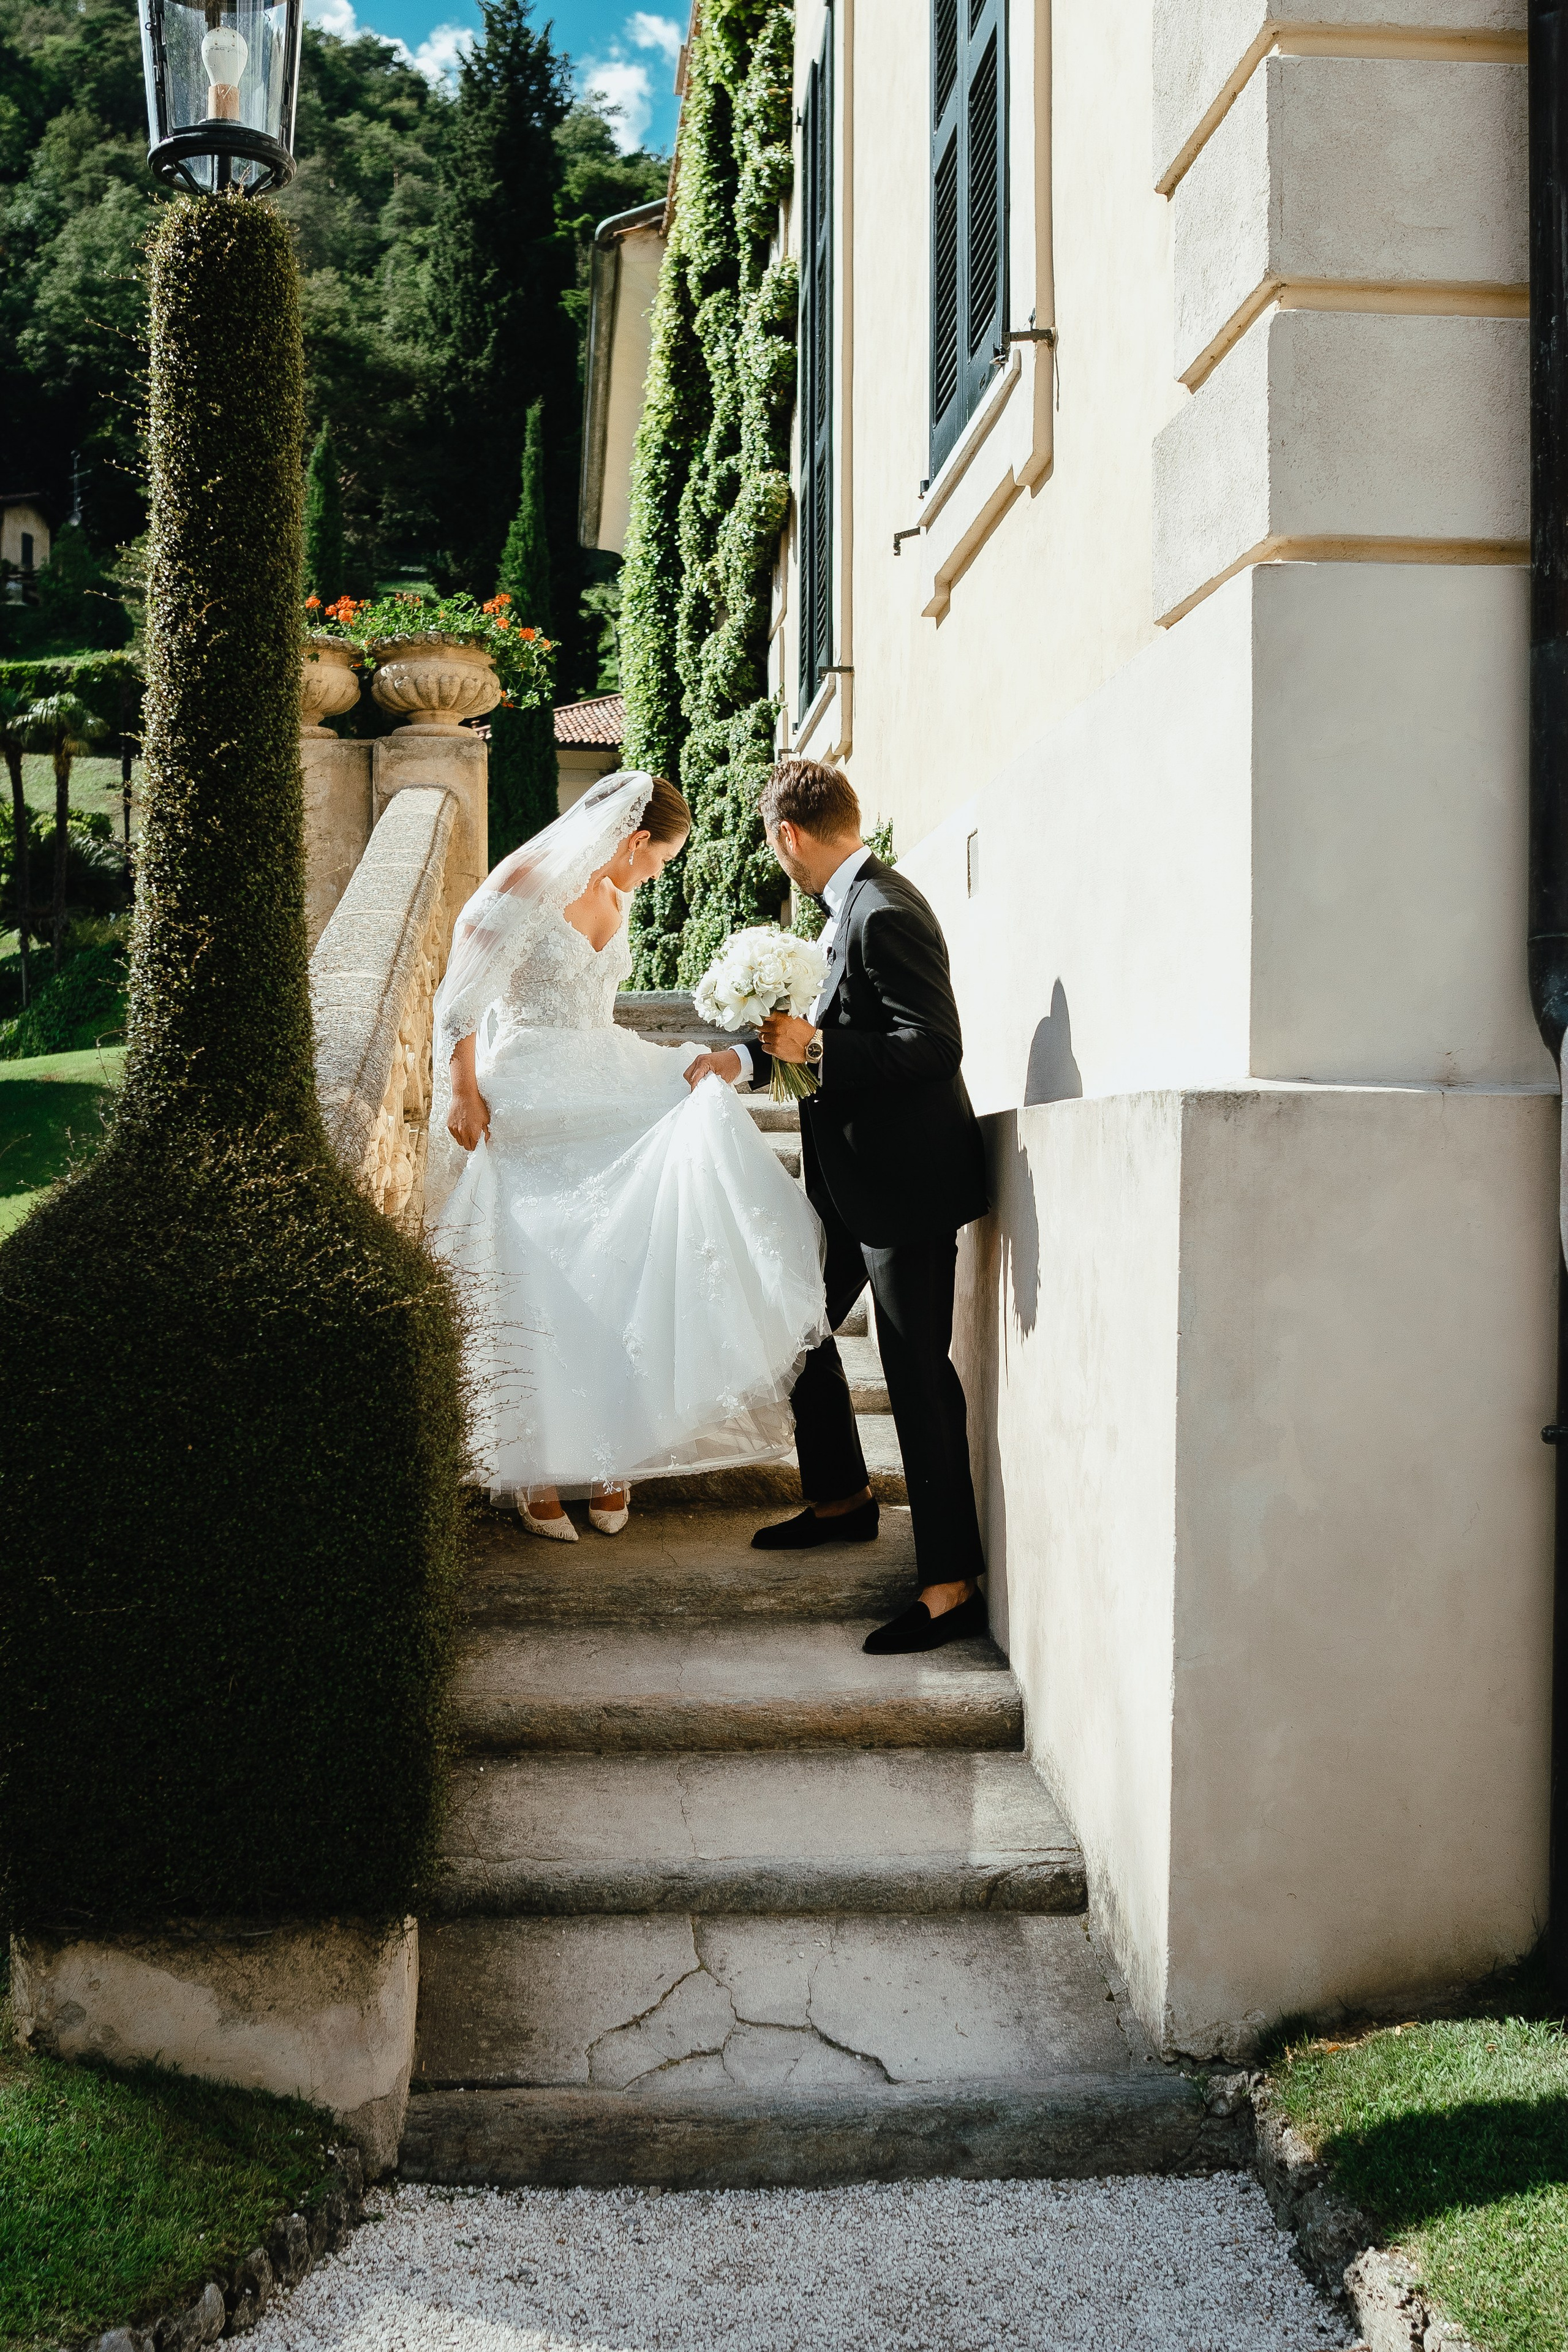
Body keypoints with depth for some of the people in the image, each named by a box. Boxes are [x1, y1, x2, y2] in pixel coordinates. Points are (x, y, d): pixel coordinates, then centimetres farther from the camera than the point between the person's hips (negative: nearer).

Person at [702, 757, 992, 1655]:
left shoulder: (885, 914, -20)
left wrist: (815, 1048, -25)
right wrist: (752, 1057, 24)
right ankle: (843, 1499, 39)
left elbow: (934, 1043, -26)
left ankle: (953, 1582, 2)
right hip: (858, 1179, 11)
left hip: (906, 1183, -11)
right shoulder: (857, 905, 11)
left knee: (918, 1371, -6)